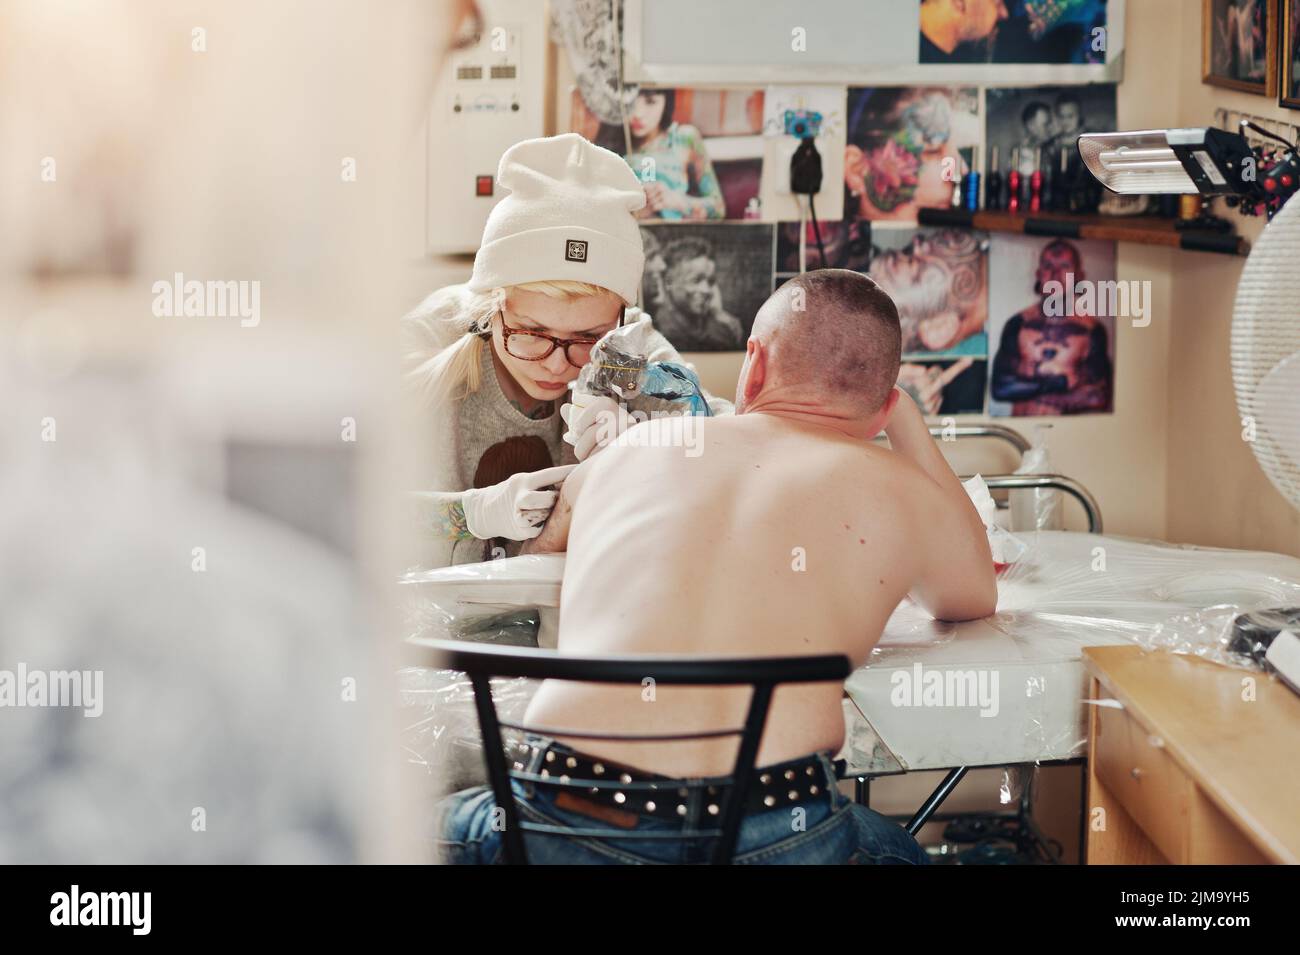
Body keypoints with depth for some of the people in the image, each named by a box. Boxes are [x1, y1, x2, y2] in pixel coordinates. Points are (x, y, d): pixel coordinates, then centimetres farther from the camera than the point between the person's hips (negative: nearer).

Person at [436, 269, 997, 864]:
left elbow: (534, 556, 40)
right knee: (900, 848, 34)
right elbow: (975, 594, 37)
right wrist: (906, 421, 41)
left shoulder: (626, 450, 21)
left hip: (567, 835, 1)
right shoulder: (902, 494, 14)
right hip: (776, 837, 0)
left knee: (451, 821, 33)